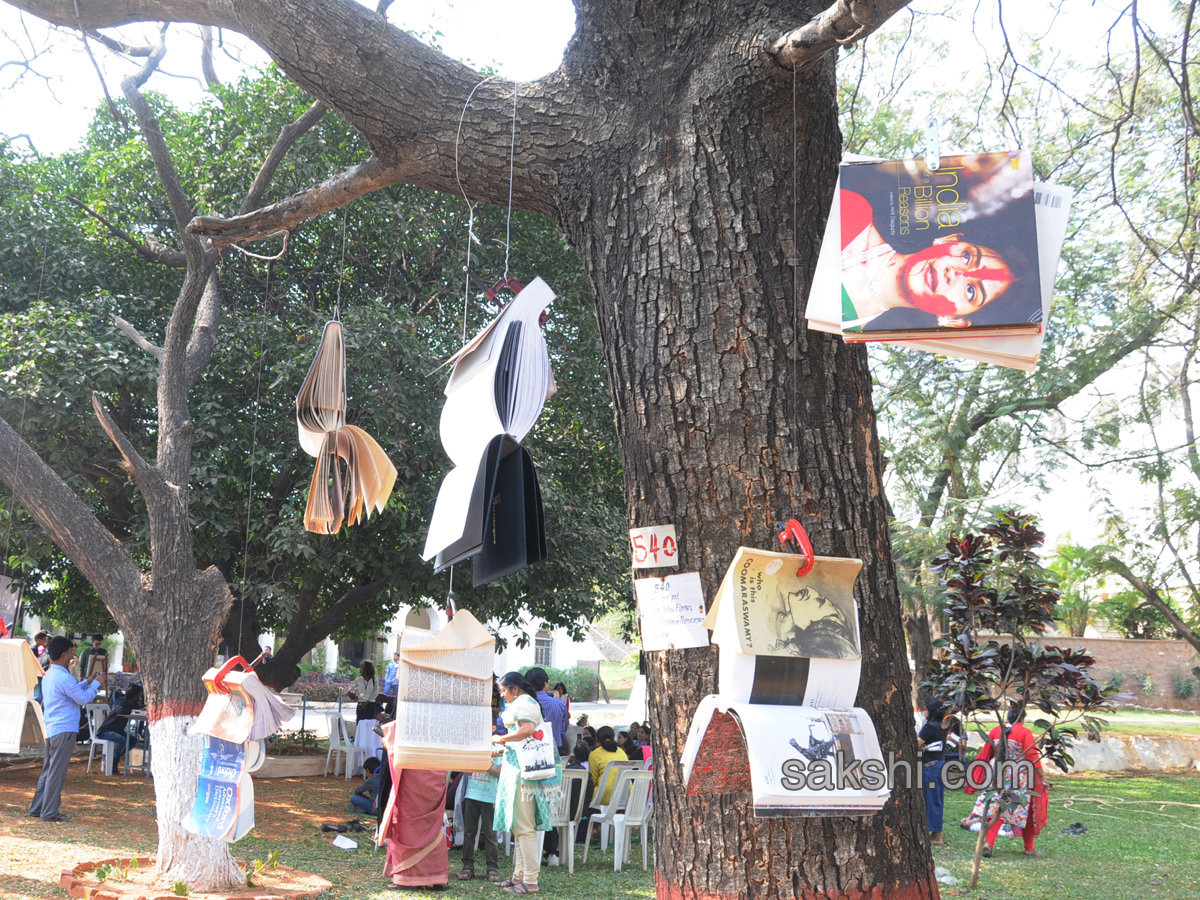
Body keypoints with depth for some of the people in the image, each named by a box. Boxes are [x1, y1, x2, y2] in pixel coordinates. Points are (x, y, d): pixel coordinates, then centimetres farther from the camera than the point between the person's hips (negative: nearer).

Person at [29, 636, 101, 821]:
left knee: (48, 770, 15)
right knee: (57, 773, -3)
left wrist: (86, 683, 20)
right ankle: (49, 812, 1)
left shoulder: (48, 675, 13)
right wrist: (96, 683, 0)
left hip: (51, 730, 9)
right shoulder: (64, 677, -18)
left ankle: (37, 808, 20)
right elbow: (84, 698, -12)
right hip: (64, 730, -9)